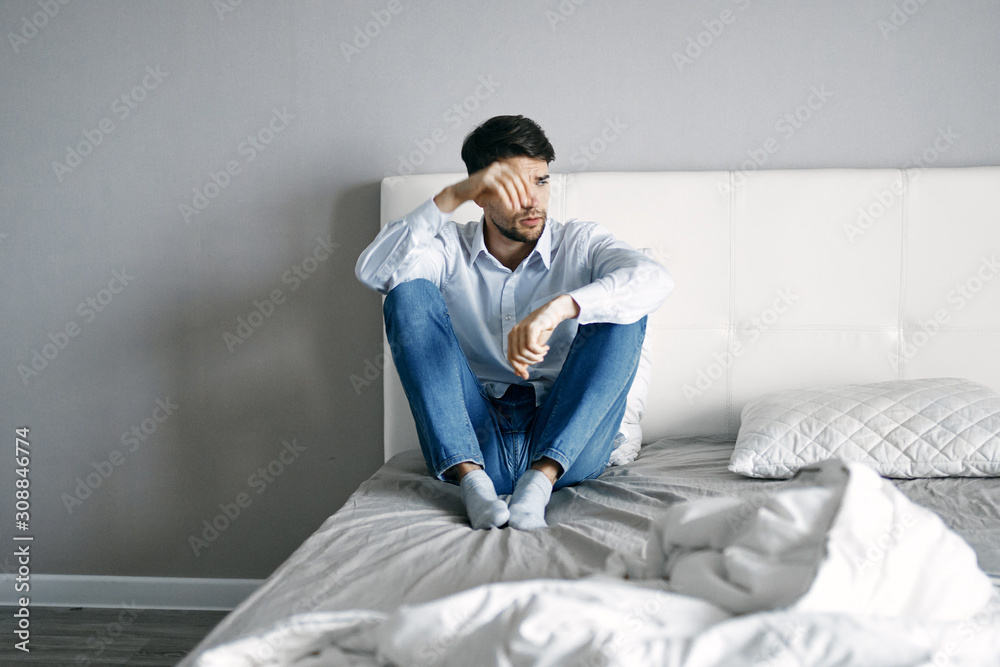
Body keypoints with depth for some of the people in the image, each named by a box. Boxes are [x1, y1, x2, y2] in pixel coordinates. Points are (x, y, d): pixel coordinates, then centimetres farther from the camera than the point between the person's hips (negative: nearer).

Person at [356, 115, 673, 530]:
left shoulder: (580, 243, 6)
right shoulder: (450, 250, 9)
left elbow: (655, 279, -17)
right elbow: (372, 271, -12)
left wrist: (560, 307, -34)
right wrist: (450, 197, -20)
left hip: (568, 440, 0)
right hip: (470, 441, 1)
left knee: (621, 312, -19)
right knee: (410, 294, -14)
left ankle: (541, 478, -31)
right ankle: (471, 478, -29)